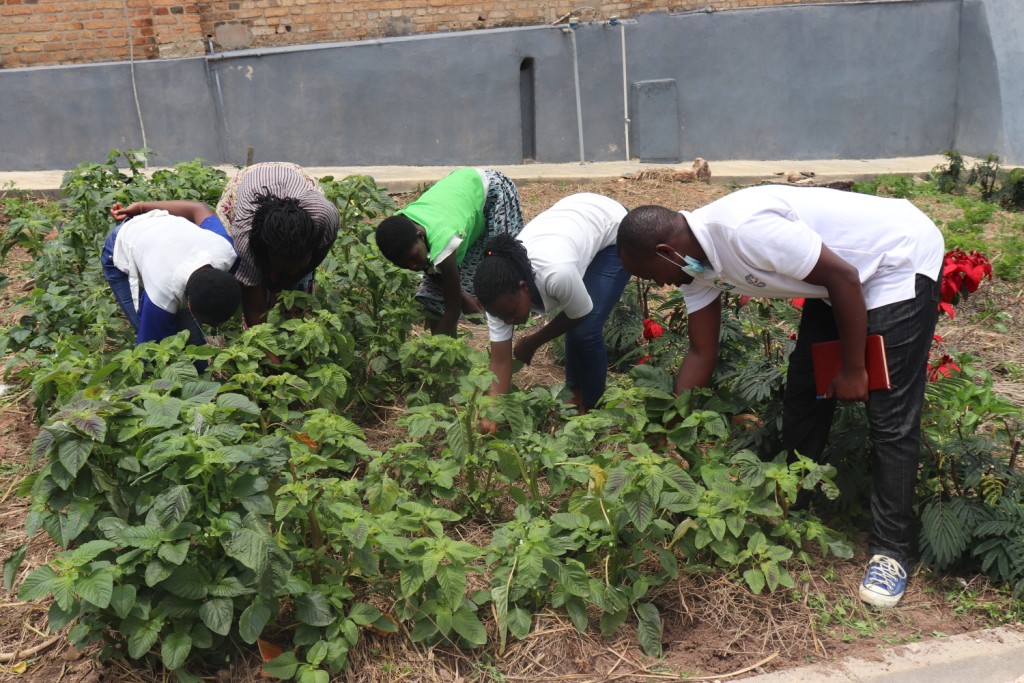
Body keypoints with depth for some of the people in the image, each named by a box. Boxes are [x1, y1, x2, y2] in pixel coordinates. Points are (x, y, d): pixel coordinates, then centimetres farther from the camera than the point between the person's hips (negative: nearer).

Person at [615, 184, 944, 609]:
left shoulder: (744, 229, -33)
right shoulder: (695, 262, -5)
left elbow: (844, 276, -26)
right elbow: (701, 354, 3)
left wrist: (852, 369, -16)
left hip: (901, 258, -9)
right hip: (838, 276, 9)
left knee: (890, 419, -9)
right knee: (804, 391, 10)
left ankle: (890, 552, 3)